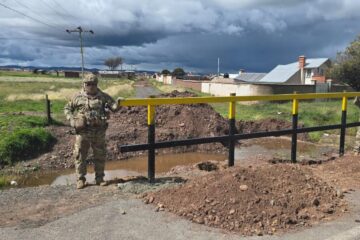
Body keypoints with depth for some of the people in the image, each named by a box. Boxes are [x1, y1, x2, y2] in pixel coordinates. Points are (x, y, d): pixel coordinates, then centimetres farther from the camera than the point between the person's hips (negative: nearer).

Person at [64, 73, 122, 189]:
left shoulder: (103, 96, 2)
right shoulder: (78, 97, 1)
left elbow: (114, 107, 1)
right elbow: (67, 108, 12)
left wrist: (118, 103, -21)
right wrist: (71, 119, -4)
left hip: (99, 132, 1)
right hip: (82, 132, -1)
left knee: (100, 156, 10)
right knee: (80, 156, 5)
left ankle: (99, 178, 24)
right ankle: (80, 179, 18)